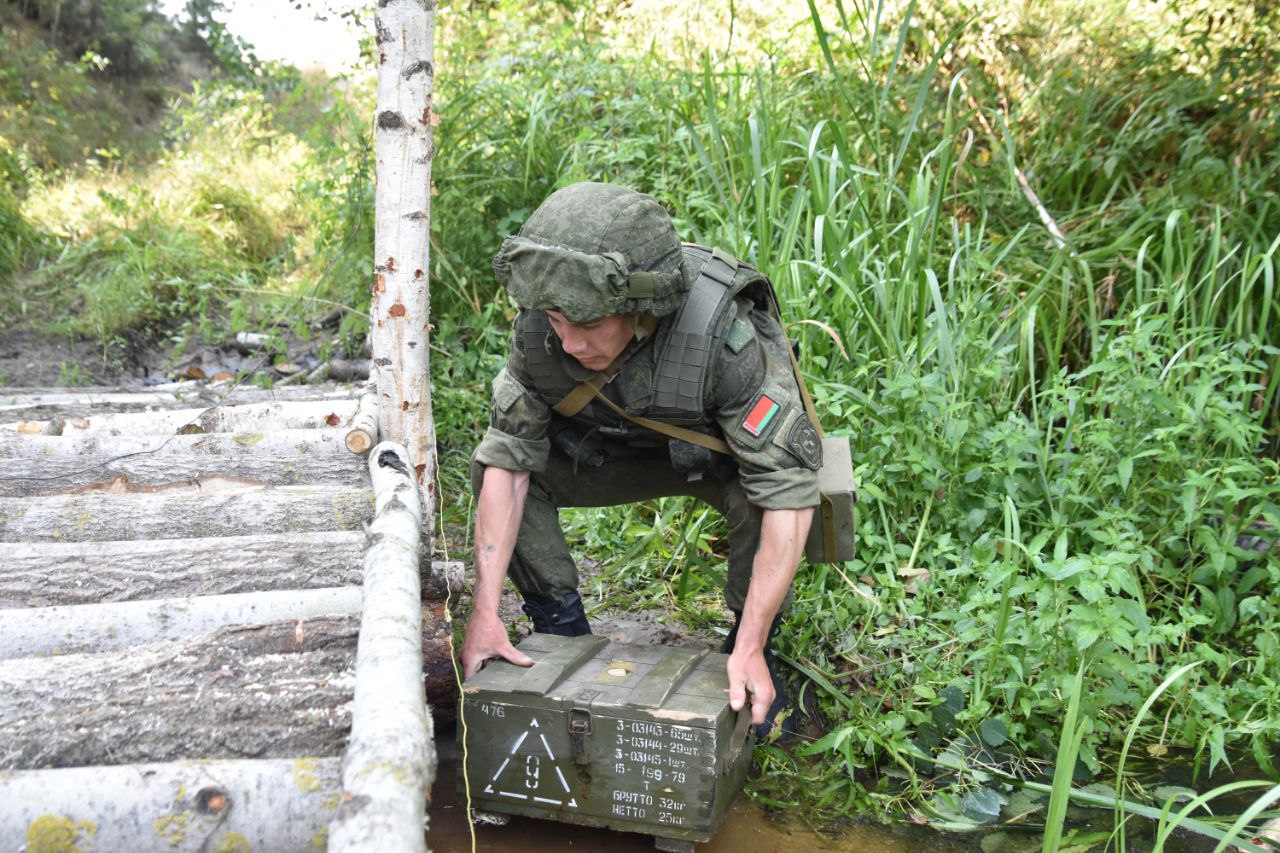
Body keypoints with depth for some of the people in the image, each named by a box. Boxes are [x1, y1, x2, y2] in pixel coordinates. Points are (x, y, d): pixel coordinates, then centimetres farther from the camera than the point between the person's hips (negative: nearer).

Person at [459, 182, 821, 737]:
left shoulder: (725, 334, -40)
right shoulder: (540, 327, -28)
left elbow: (788, 491, -39)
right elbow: (509, 460, -22)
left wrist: (750, 648, -41)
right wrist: (486, 611, -29)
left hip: (726, 450, -3)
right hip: (621, 448, 4)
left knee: (761, 494, -37)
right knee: (491, 466, -16)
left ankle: (751, 653, -9)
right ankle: (563, 637, 0)